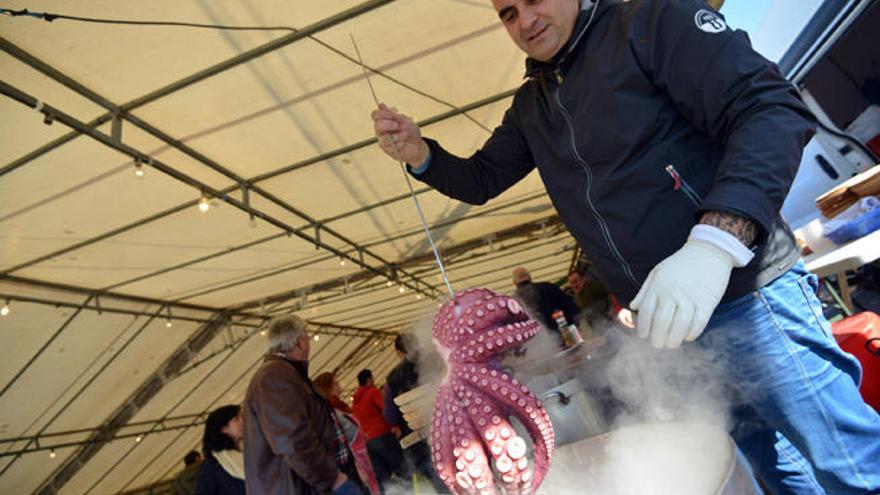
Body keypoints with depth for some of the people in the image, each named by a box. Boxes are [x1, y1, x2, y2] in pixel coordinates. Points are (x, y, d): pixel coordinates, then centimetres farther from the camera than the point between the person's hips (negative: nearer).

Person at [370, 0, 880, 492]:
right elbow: (480, 181, 19)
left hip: (746, 296, -5)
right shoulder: (529, 106, 14)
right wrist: (420, 153, 0)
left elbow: (774, 107, -15)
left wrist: (714, 240, -31)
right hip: (663, 318, 6)